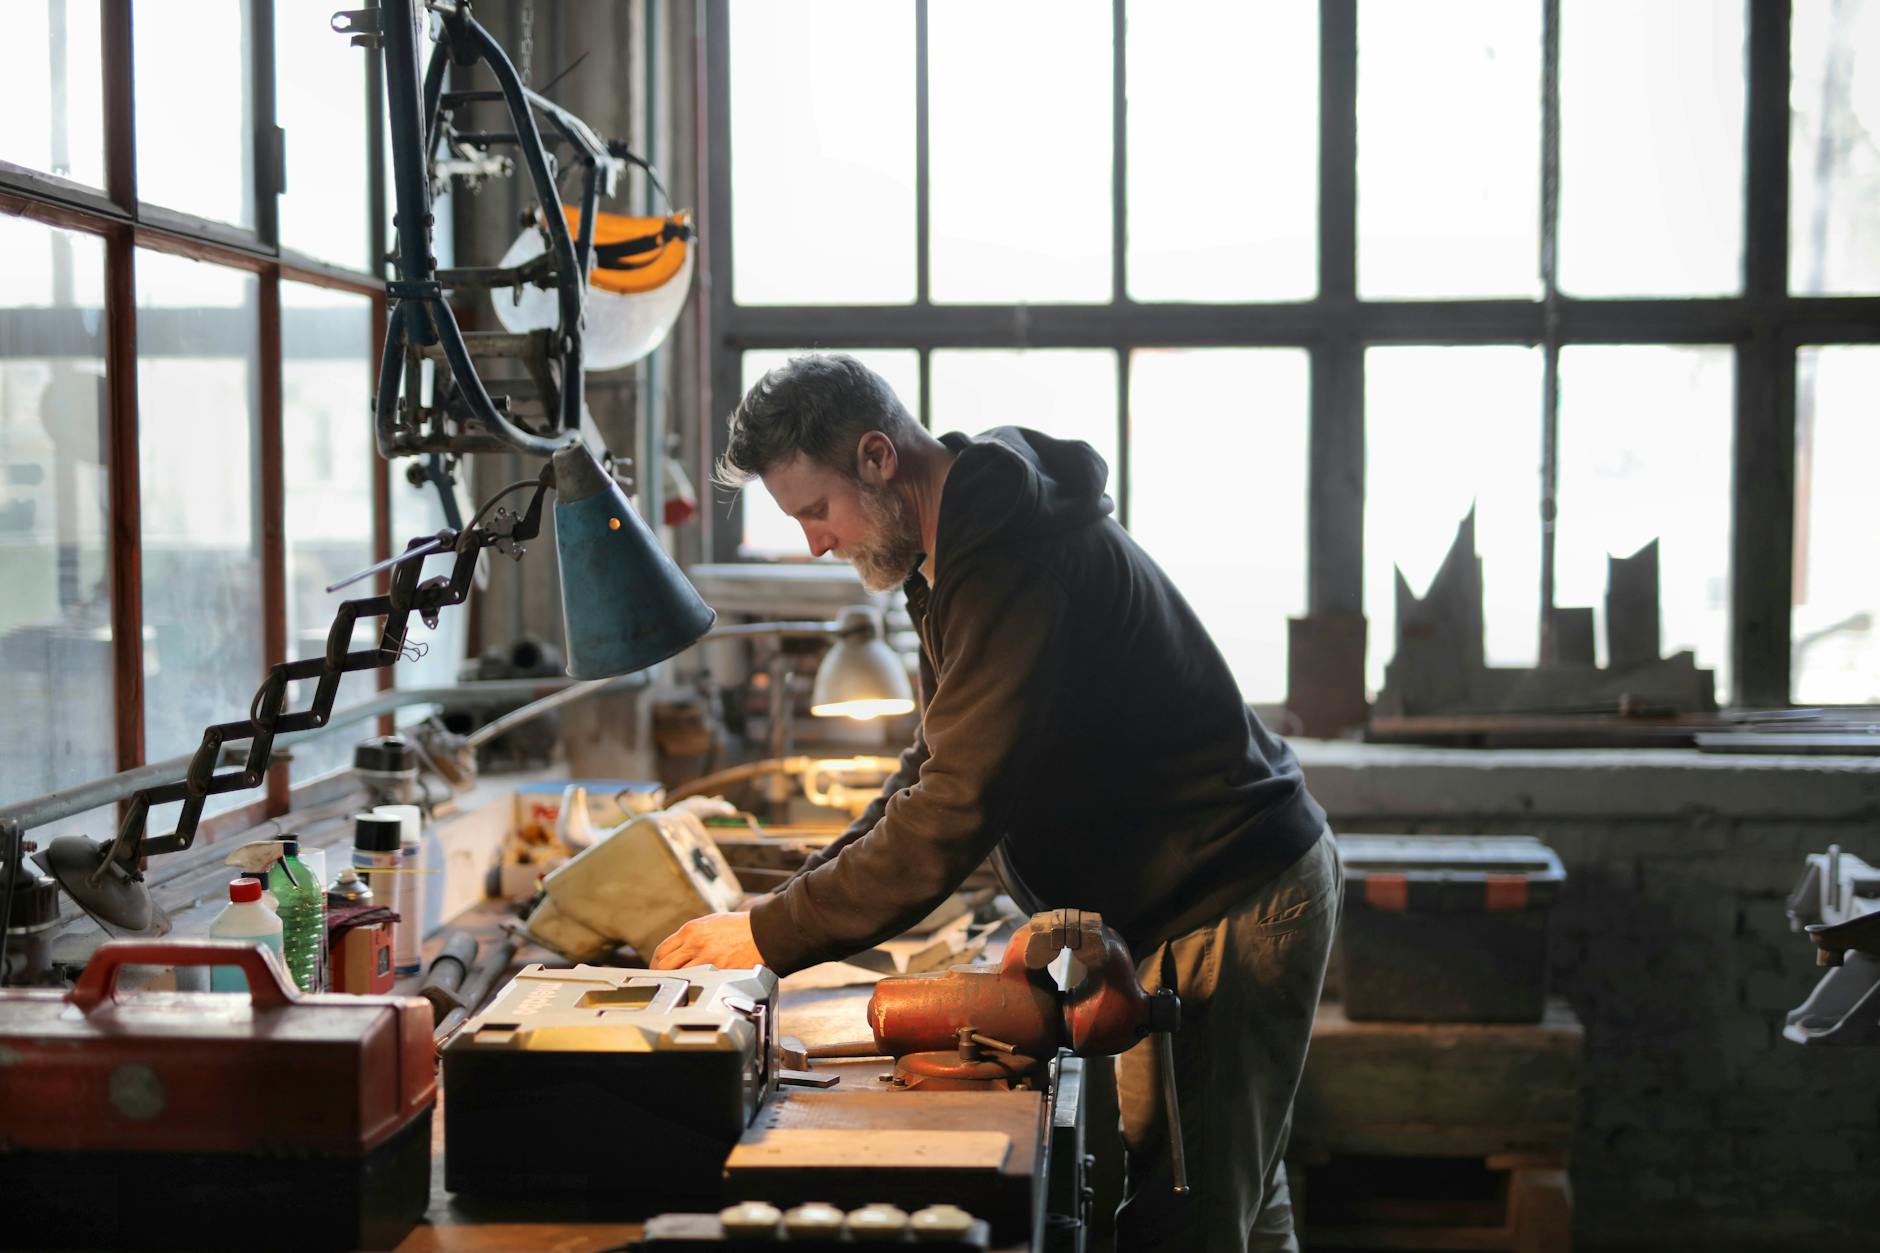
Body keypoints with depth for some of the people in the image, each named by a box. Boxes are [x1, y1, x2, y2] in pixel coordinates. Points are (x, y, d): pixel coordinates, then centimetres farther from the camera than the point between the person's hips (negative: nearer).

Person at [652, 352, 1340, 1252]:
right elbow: (939, 767, 14)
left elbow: (955, 814, -29)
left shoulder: (1014, 566, -26)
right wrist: (798, 902, 2)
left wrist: (770, 937, -21)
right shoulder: (959, 550, 9)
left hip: (1228, 912, -10)